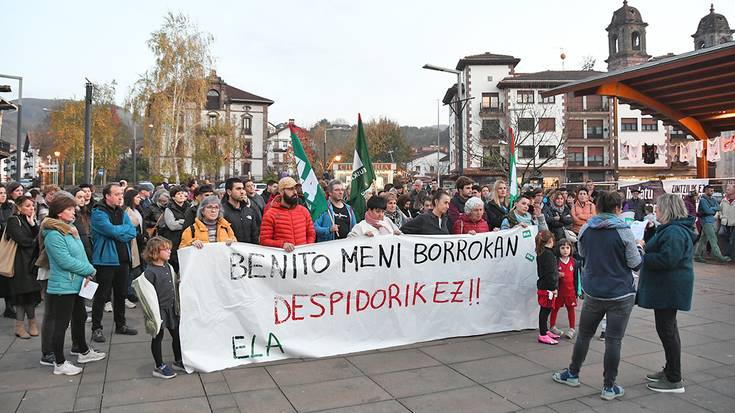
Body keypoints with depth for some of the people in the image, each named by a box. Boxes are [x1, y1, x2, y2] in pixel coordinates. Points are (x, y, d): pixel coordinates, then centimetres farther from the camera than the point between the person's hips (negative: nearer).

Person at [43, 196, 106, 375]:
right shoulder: (53, 235, -19)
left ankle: (83, 351, 37)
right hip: (62, 286, -9)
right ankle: (59, 363, 14)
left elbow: (81, 254, 12)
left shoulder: (70, 229, 10)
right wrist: (90, 270, -13)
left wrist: (88, 272, -3)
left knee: (80, 318, 20)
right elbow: (66, 261, -23)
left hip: (76, 284, 9)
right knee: (61, 323, 2)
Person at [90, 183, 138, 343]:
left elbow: (132, 232, 2)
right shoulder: (98, 213, -11)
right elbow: (112, 230, -24)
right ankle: (96, 328, 11)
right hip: (105, 259, -7)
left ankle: (120, 325, 28)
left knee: (121, 294, 15)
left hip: (122, 259, 7)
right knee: (101, 296, 1)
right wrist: (125, 229, -7)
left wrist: (118, 233, -14)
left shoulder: (122, 212, 11)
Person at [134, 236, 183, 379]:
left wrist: (177, 306, 16)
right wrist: (154, 313, -18)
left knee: (176, 334, 15)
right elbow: (149, 294, -19)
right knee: (158, 337, 8)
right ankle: (159, 367, 20)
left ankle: (178, 361, 32)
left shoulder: (168, 267, 4)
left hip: (171, 308, 7)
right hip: (159, 309, -7)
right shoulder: (150, 272, -19)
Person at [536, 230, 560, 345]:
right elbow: (550, 273, -21)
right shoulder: (548, 254, -18)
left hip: (542, 286, 9)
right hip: (547, 288, -9)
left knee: (545, 310, 17)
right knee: (545, 310, -3)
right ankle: (542, 335, 2)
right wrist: (554, 288, -17)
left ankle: (545, 331, 29)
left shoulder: (540, 253, 11)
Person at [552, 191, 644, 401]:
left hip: (593, 292, 3)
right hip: (620, 294, -3)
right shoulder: (623, 231, -13)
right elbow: (635, 264, -7)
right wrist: (639, 247, 11)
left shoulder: (585, 229, -1)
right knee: (613, 339, 4)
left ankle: (573, 374, 31)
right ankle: (609, 387, 13)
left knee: (584, 334, 18)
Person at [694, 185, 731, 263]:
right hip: (706, 221, -8)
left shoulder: (712, 199, 15)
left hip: (711, 221, 8)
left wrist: (711, 208, -11)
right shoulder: (703, 200, -12)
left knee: (704, 239, 10)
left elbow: (718, 207, 6)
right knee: (713, 239, -8)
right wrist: (714, 210, -2)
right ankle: (718, 256, -6)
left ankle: (697, 255, 14)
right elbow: (708, 211, -19)